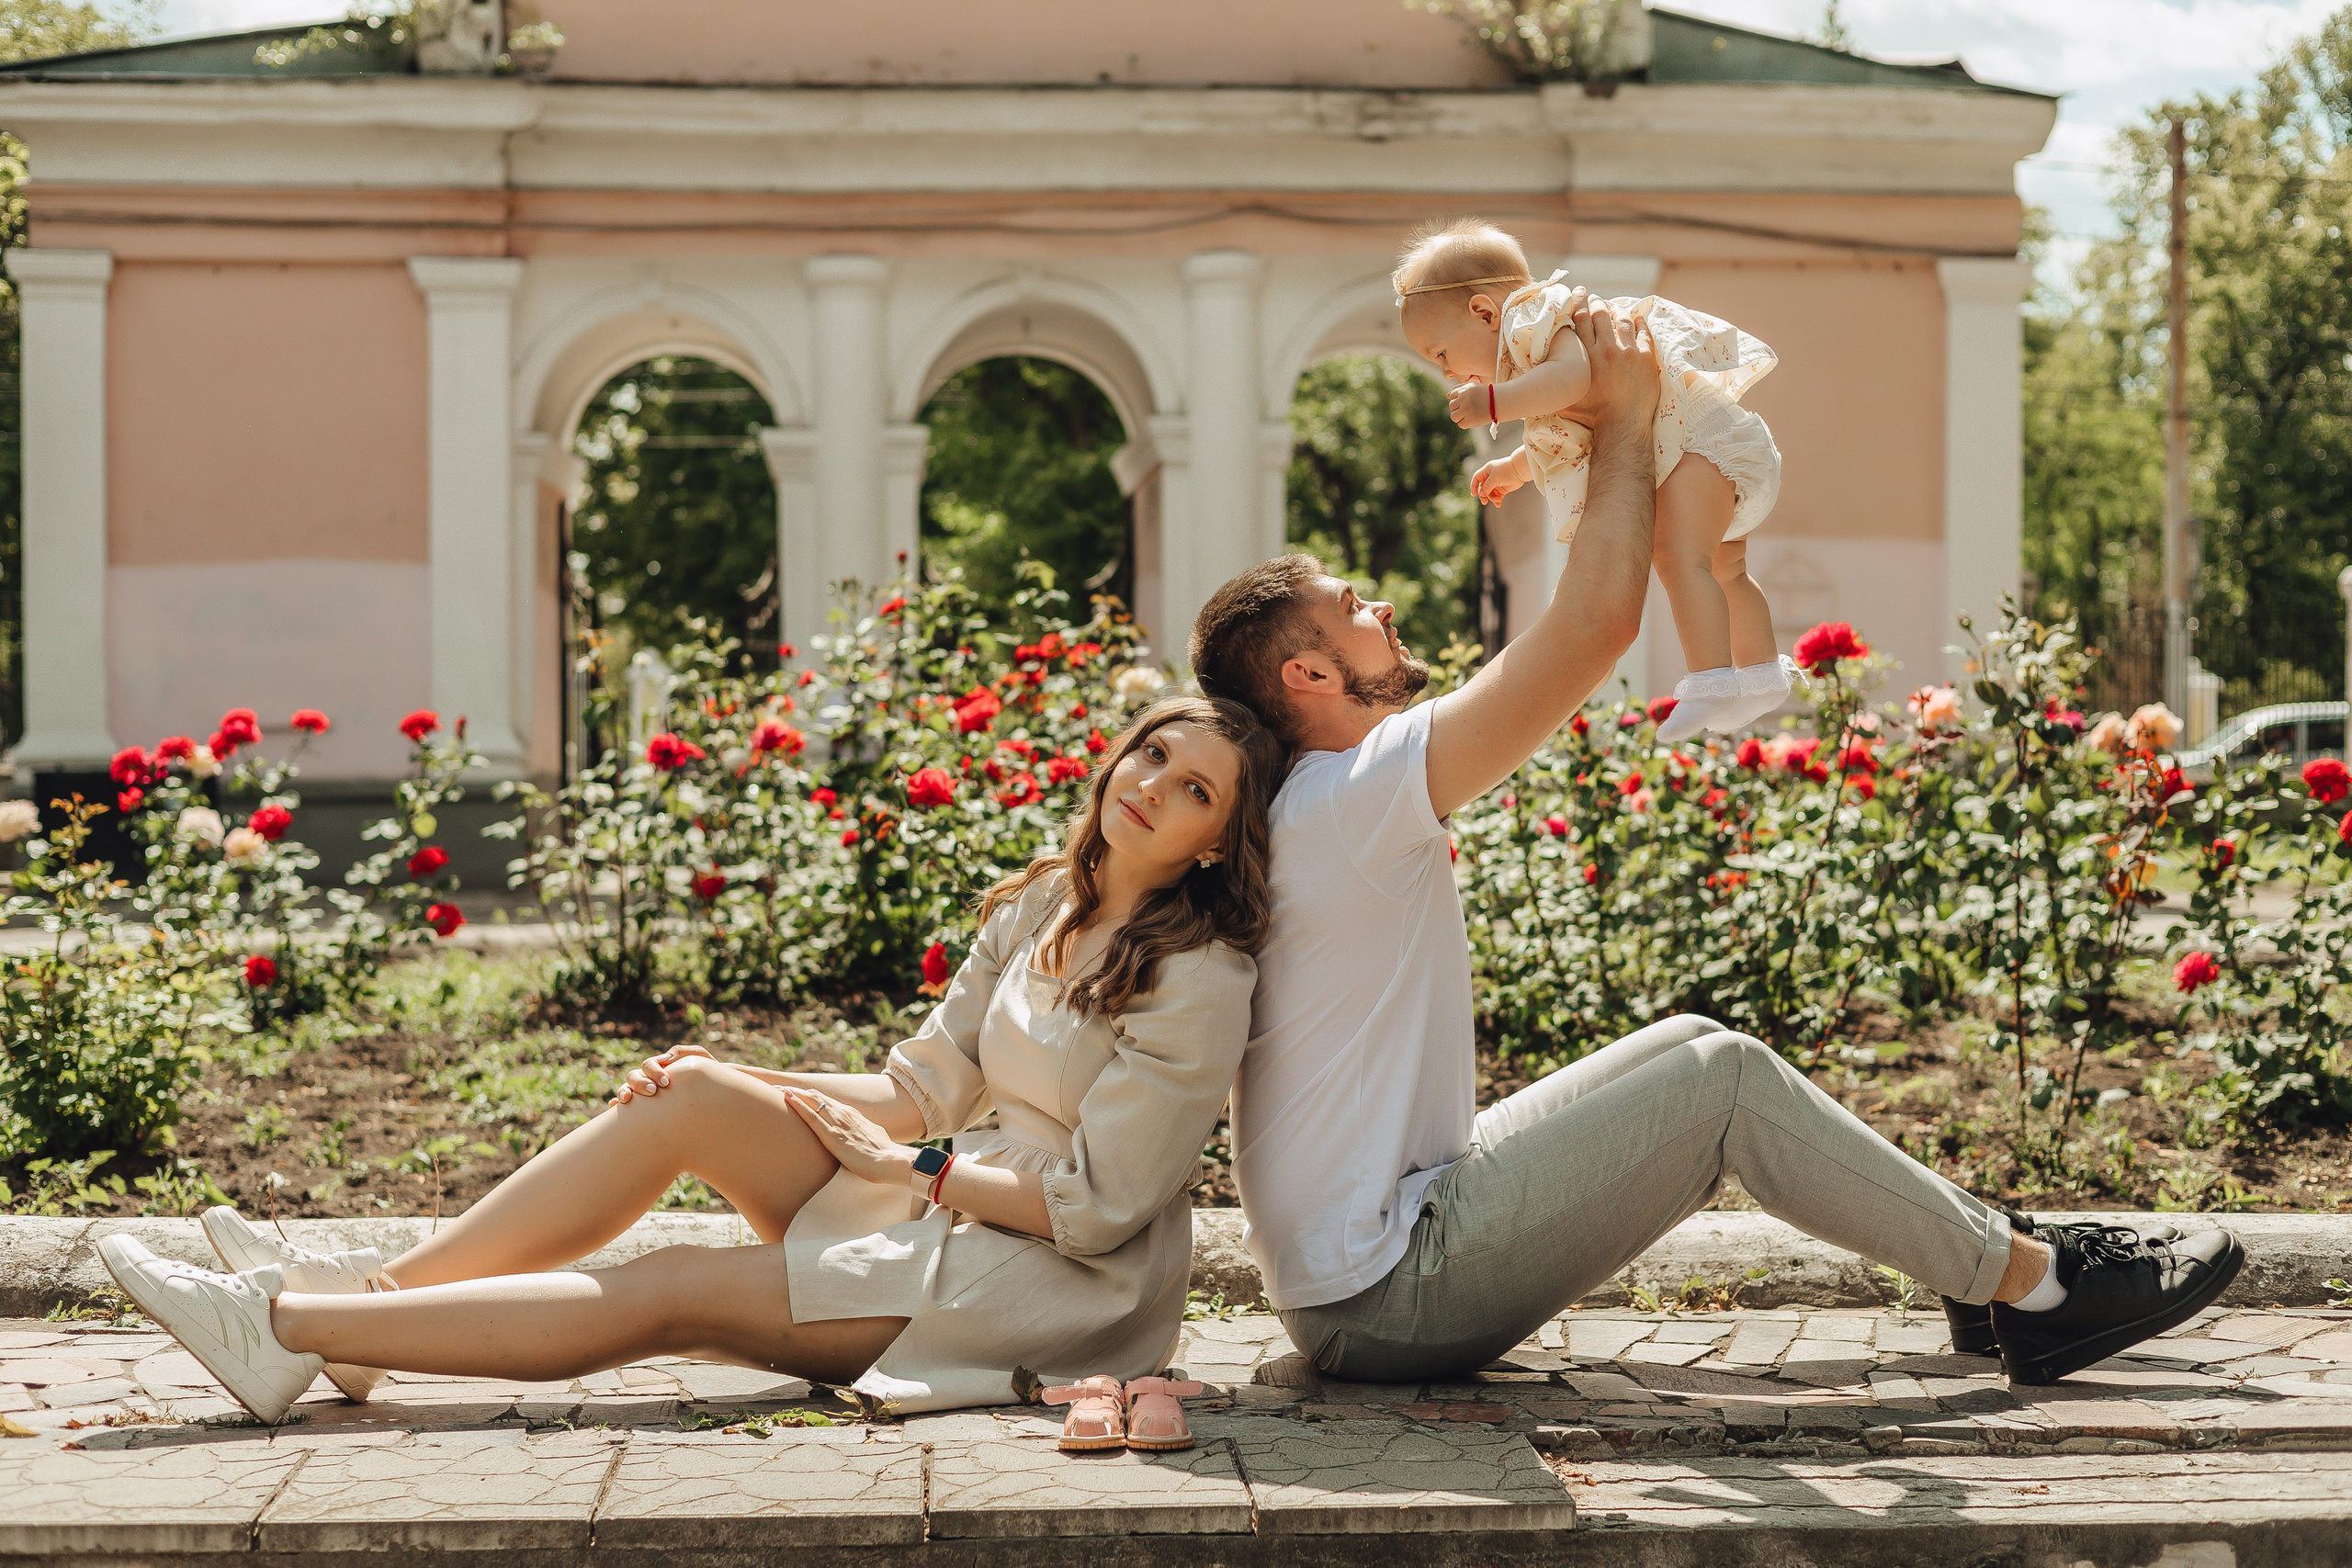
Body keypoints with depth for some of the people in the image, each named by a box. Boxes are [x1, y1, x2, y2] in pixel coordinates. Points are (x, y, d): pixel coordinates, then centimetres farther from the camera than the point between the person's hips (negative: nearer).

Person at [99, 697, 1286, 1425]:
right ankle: (375, 1296, -10)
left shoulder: (1195, 983, -17)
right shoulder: (1041, 909, 9)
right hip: (959, 1212, 8)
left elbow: (1098, 1207, -19)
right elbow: (928, 1085, 10)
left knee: (665, 1294, -17)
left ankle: (284, 1333, -17)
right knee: (692, 1097, -9)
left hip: (1068, 1283, -8)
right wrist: (745, 1088, -1)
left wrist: (908, 1167, -11)